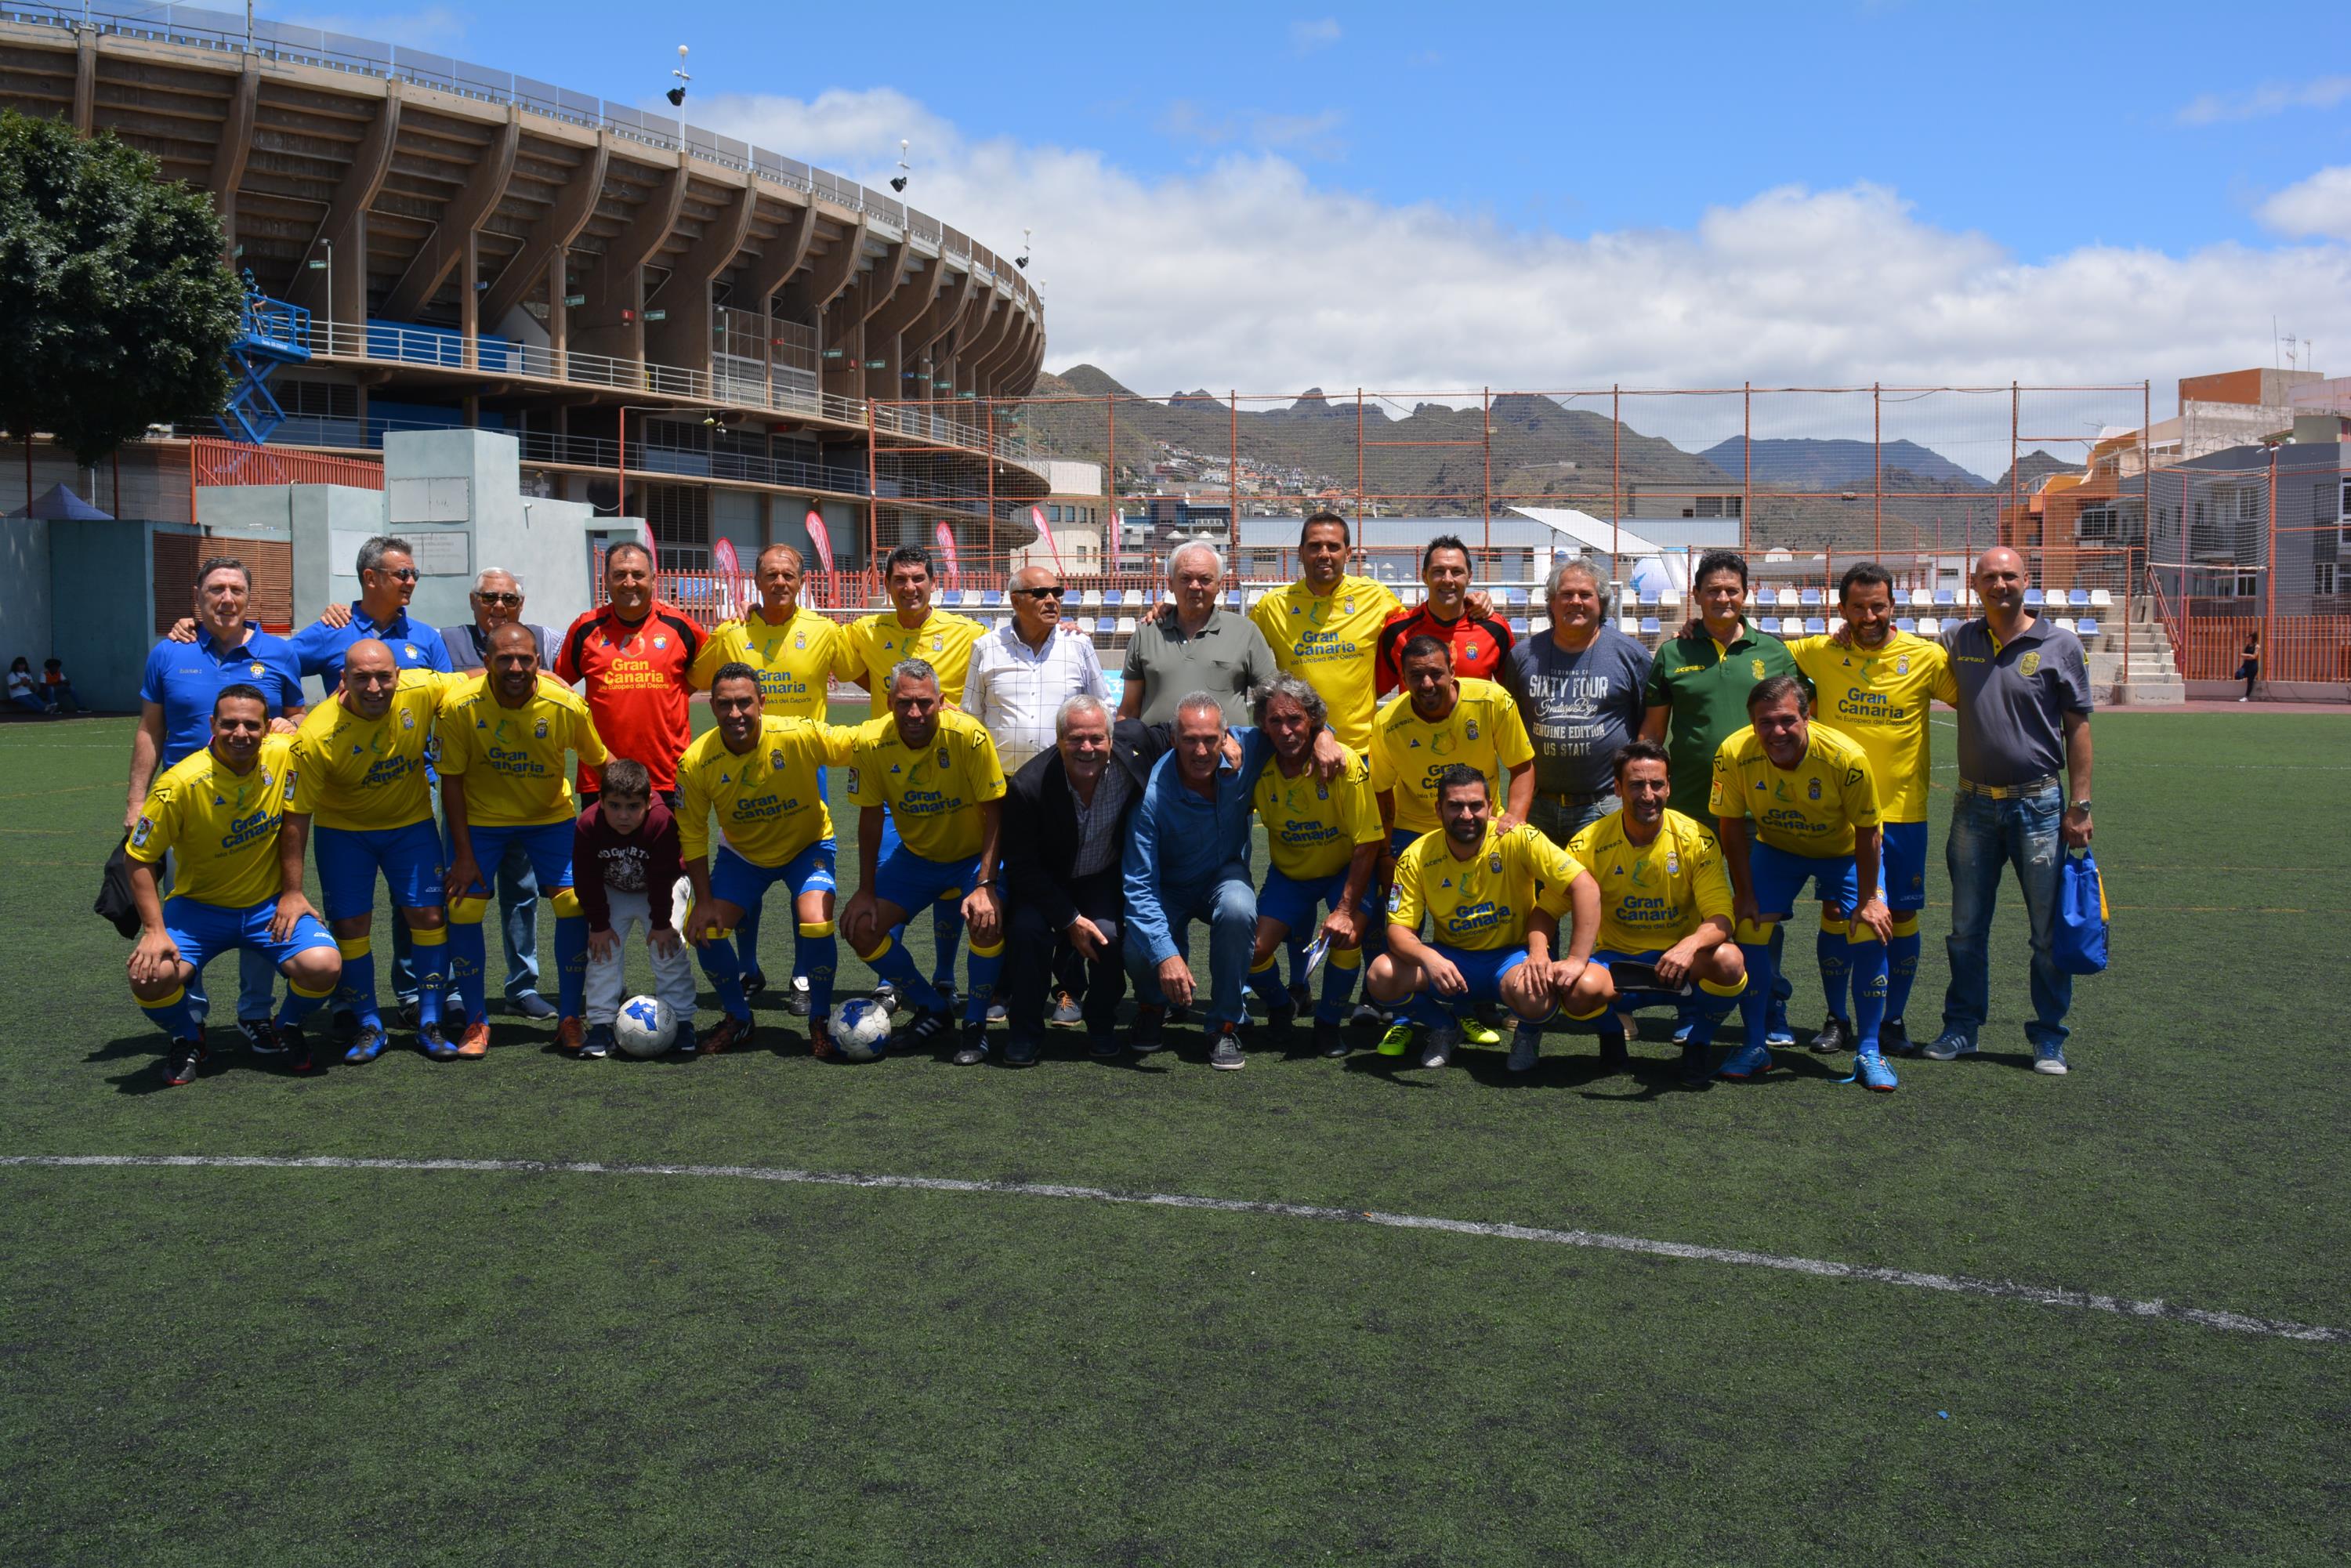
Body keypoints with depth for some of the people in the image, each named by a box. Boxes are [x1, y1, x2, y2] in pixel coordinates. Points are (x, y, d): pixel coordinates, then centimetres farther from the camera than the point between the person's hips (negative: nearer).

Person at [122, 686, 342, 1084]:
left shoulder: (284, 755, -12)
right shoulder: (182, 783, -20)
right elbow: (140, 860, -10)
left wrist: (292, 893, -4)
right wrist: (155, 931, -17)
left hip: (269, 905, 1)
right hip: (199, 906, -1)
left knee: (323, 966, -25)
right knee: (151, 975, -27)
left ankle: (287, 1027, 12)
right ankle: (187, 1037, 10)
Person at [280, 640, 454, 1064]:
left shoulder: (422, 690, -24)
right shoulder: (317, 736, -28)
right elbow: (297, 815, -20)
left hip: (411, 821, 2)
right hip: (343, 827, -2)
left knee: (429, 915, -2)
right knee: (350, 922, -3)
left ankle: (430, 1022, 12)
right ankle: (368, 1025, 16)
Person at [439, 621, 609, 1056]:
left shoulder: (567, 706, -22)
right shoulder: (460, 705, -23)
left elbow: (598, 761, -5)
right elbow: (451, 780, -14)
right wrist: (463, 854, -14)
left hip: (551, 816, 1)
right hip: (480, 818, 0)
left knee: (574, 903, -9)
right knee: (463, 909, -9)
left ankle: (570, 1019, 6)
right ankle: (476, 1023, 7)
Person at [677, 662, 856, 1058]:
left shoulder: (799, 736, -30)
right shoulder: (696, 762, -23)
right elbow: (692, 835, -10)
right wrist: (704, 900, -13)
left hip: (808, 845, -2)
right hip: (742, 854, 3)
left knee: (817, 926, -24)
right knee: (705, 931, -11)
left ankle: (821, 1021, 2)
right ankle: (738, 1019, 17)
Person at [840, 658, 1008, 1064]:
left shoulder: (968, 735, -28)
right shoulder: (870, 743, -18)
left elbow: (995, 814, -21)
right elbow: (870, 818, -4)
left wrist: (984, 886, -28)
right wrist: (866, 892, -5)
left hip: (973, 855, -4)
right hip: (914, 857, 4)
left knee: (987, 920, -31)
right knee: (861, 927, -10)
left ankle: (976, 1024, -7)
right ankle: (932, 1007, 13)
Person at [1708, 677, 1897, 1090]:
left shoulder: (1847, 758, -34)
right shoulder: (1734, 755, -29)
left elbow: (1866, 833, -20)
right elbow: (1732, 826, -14)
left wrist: (1867, 899, -16)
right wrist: (1745, 894, -11)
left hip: (1844, 851, -1)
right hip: (1775, 849, 2)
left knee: (1871, 933, -16)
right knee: (1749, 930, -12)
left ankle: (1868, 1052, -1)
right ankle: (1756, 1048, 4)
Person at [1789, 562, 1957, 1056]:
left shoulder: (1927, 657, -3)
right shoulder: (1820, 654, 0)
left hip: (1903, 810, 0)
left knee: (1901, 916, 5)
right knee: (1836, 911, 4)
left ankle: (1893, 1021, 20)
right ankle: (1837, 1020, 17)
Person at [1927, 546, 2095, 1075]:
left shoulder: (2060, 645, -1)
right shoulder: (1958, 641, 6)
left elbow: (2077, 728, -1)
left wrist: (2079, 806, -6)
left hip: (2039, 803, -2)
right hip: (1974, 805, 3)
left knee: (2050, 932, 3)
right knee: (1966, 928, 9)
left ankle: (2048, 1039, 14)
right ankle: (1962, 1027, 21)